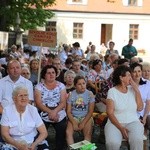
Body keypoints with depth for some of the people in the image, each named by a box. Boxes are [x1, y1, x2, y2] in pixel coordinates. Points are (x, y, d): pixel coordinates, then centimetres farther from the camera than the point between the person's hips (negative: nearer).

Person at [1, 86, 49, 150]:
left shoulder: (33, 110, -3)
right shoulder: (7, 110, -5)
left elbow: (44, 133, -3)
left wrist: (34, 144, -20)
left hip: (33, 142, 1)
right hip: (14, 144, 0)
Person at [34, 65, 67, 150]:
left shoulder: (61, 85, 4)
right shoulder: (39, 86, 1)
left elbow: (63, 102, -3)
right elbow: (38, 103, -8)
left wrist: (54, 112, -19)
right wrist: (50, 112, -20)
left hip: (60, 117, 2)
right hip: (43, 117, -1)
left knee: (61, 135, 1)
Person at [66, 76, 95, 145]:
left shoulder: (89, 94, -3)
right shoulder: (71, 94, 0)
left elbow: (90, 111, -5)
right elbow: (68, 112, -1)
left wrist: (83, 123, -16)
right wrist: (74, 123, -16)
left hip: (86, 117, -1)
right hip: (74, 117, 1)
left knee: (88, 133, -27)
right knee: (68, 132, -24)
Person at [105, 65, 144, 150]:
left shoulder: (132, 89, 8)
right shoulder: (112, 91, -3)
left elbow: (140, 108, 0)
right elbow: (110, 112, -8)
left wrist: (137, 90, -5)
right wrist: (121, 128, -18)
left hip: (133, 122, 2)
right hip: (115, 123, -2)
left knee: (137, 140, -32)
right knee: (112, 143, -33)